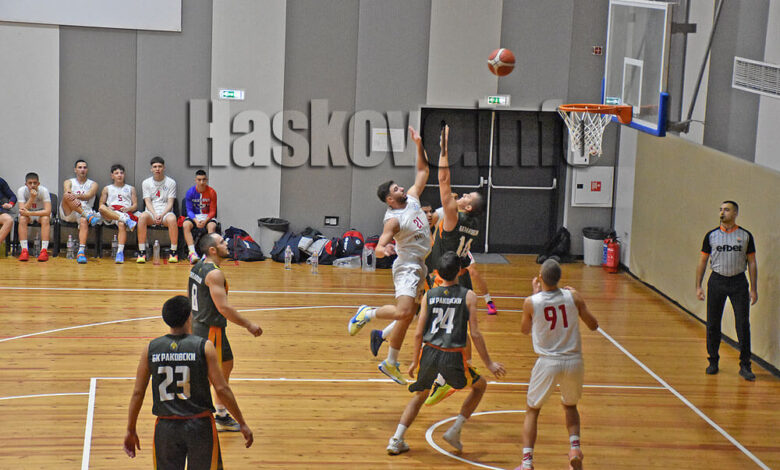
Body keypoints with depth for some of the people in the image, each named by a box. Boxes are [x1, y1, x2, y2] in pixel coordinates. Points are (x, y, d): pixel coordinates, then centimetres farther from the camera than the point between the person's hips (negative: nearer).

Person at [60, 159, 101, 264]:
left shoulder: (93, 184, 16)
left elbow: (88, 196, -7)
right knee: (67, 196, -30)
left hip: (84, 210, -1)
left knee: (84, 221, -38)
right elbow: (67, 191, -7)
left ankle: (81, 252, -53)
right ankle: (89, 216, -42)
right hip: (68, 214, 1)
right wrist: (73, 200, -32)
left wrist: (76, 196, -30)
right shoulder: (69, 182, 18)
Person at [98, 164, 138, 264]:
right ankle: (125, 219, -45)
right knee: (102, 209, -36)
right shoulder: (107, 189, 26)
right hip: (110, 215, 1)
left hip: (126, 213, -1)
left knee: (122, 224, -38)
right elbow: (101, 205, 16)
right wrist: (108, 208, -8)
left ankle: (120, 252, -45)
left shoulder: (130, 189, 26)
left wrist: (128, 209, -8)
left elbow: (135, 205, 15)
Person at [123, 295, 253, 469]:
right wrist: (242, 423, 1)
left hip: (166, 428, 2)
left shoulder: (150, 349, 0)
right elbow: (222, 389, -7)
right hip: (200, 425, -2)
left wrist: (131, 430, 13)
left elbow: (138, 393, 3)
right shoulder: (204, 347, -7)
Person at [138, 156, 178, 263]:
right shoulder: (146, 183, 11)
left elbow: (170, 203, 1)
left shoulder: (171, 182, 7)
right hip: (151, 212, 1)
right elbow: (148, 202, 2)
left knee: (172, 218, -37)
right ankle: (141, 252, -30)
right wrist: (155, 215, -16)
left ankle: (173, 252, -26)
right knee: (142, 216, -35)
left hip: (166, 212, -1)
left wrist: (162, 215, -17)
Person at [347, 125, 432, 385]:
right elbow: (379, 248, -28)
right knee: (403, 312, -27)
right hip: (407, 267, -8)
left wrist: (419, 144, 5)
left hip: (419, 266, 8)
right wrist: (383, 249, -51)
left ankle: (390, 363, 21)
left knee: (406, 318, 11)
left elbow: (422, 170, 15)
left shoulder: (412, 198, 4)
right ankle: (367, 313, -1)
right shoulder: (393, 220, -19)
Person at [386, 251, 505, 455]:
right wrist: (489, 363, 4)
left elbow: (419, 333, 5)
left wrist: (415, 362, 18)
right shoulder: (468, 296, -2)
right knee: (480, 385, 23)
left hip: (429, 353, 3)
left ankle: (396, 440, 13)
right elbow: (475, 334, -4)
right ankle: (455, 431, 16)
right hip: (453, 357, -3)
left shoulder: (429, 295, 5)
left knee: (420, 394, 25)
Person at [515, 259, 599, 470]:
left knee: (532, 411, 15)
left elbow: (525, 330, 12)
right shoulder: (573, 296, -7)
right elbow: (593, 325, 4)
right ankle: (575, 447, 8)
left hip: (548, 363, -2)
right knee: (570, 405, 28)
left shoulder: (531, 302, -9)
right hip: (574, 361, 2)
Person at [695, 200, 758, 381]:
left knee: (743, 324, -4)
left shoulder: (746, 236, 2)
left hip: (738, 281, -1)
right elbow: (702, 261, 8)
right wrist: (698, 286, 2)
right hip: (717, 281, 1)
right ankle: (713, 362, 18)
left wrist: (753, 289, 0)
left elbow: (752, 263, 5)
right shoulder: (711, 235, 4)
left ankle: (745, 366, 3)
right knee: (713, 324, 4)